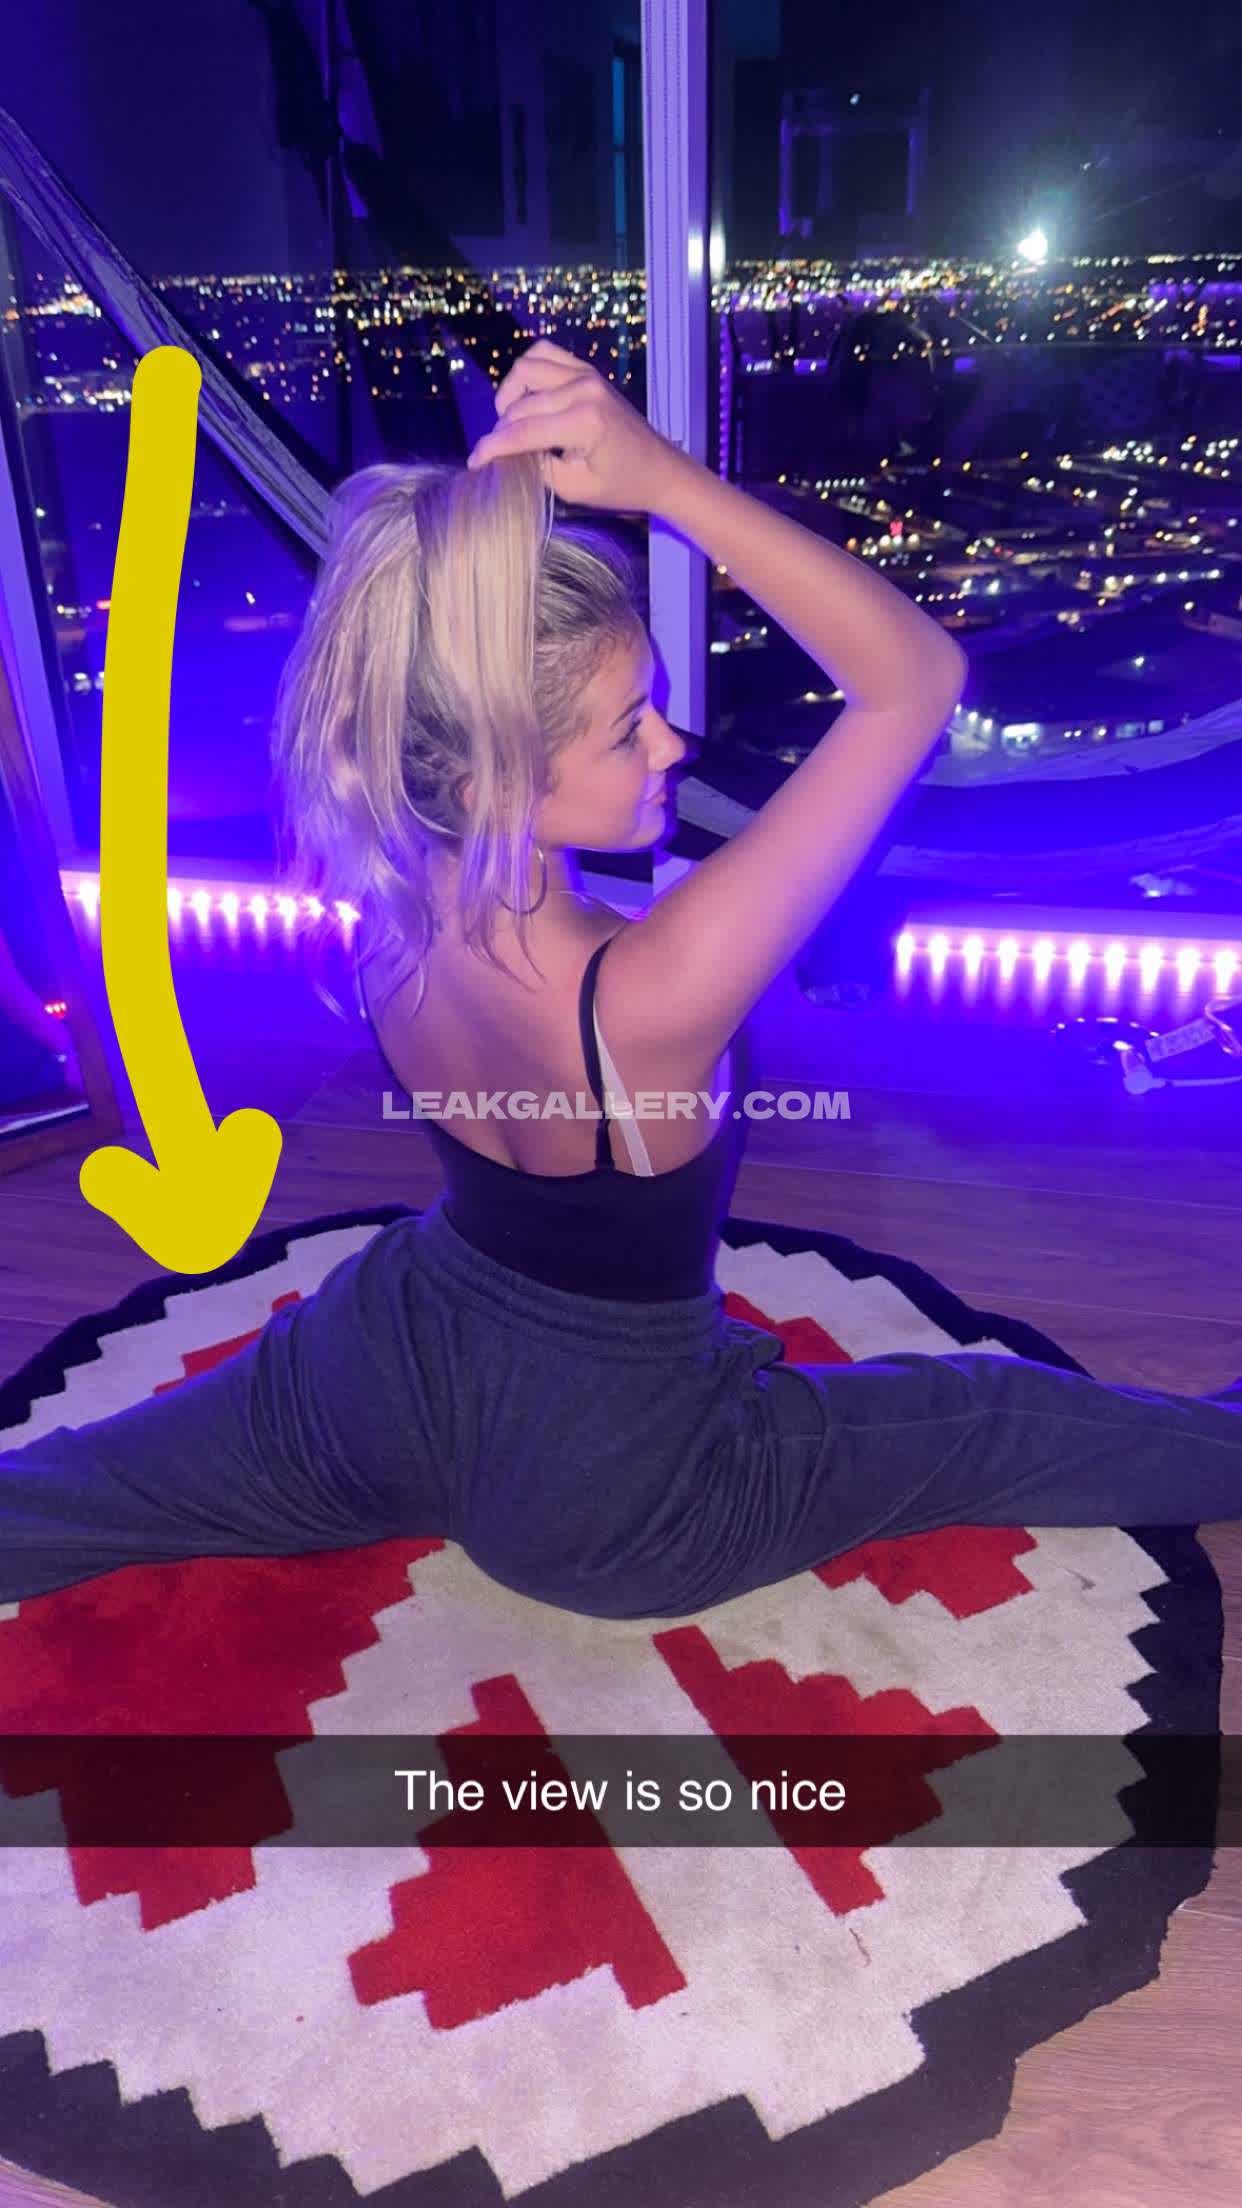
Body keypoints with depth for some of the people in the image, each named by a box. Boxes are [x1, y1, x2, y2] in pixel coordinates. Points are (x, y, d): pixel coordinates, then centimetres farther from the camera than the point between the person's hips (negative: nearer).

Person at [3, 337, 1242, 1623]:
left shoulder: (391, 901, -21)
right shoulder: (649, 1001, -39)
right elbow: (916, 679, -32)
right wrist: (666, 480, -37)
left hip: (393, 1371, 5)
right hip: (596, 1489, -4)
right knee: (1032, 1429, 12)